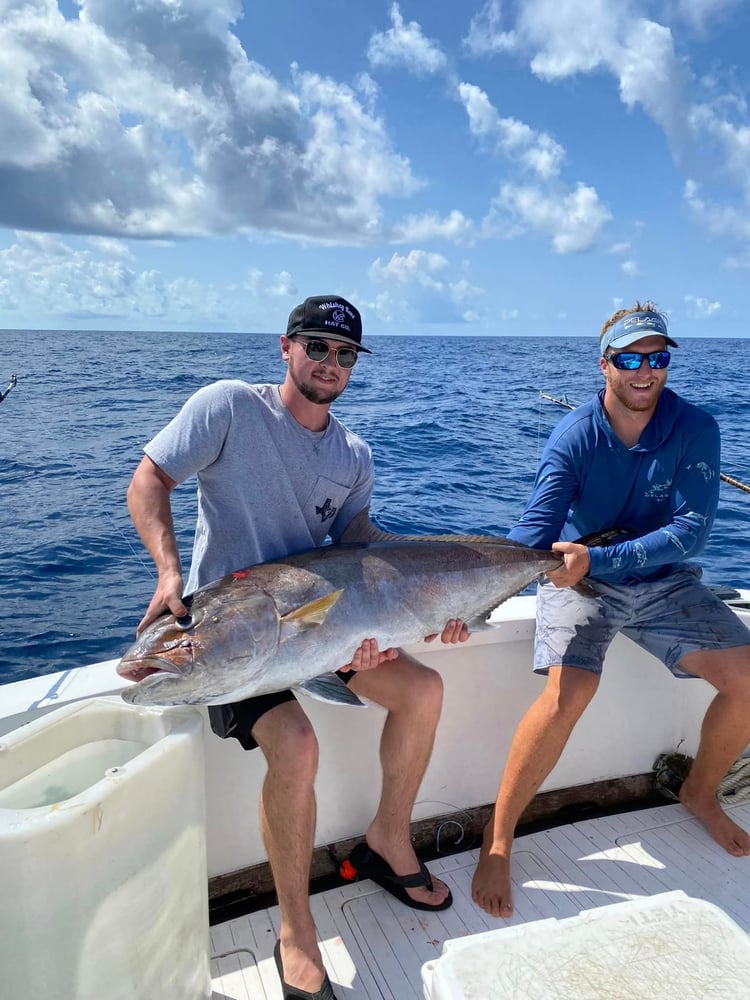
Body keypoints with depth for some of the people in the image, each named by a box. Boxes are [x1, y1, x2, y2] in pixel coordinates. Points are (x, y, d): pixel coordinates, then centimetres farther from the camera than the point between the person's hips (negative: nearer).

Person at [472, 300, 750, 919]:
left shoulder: (695, 429, -9)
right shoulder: (574, 437, -14)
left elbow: (693, 529, -19)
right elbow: (534, 531, -24)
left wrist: (597, 559, -32)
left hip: (664, 582, 3)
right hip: (580, 582, -3)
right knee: (569, 691, -27)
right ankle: (498, 837, -8)